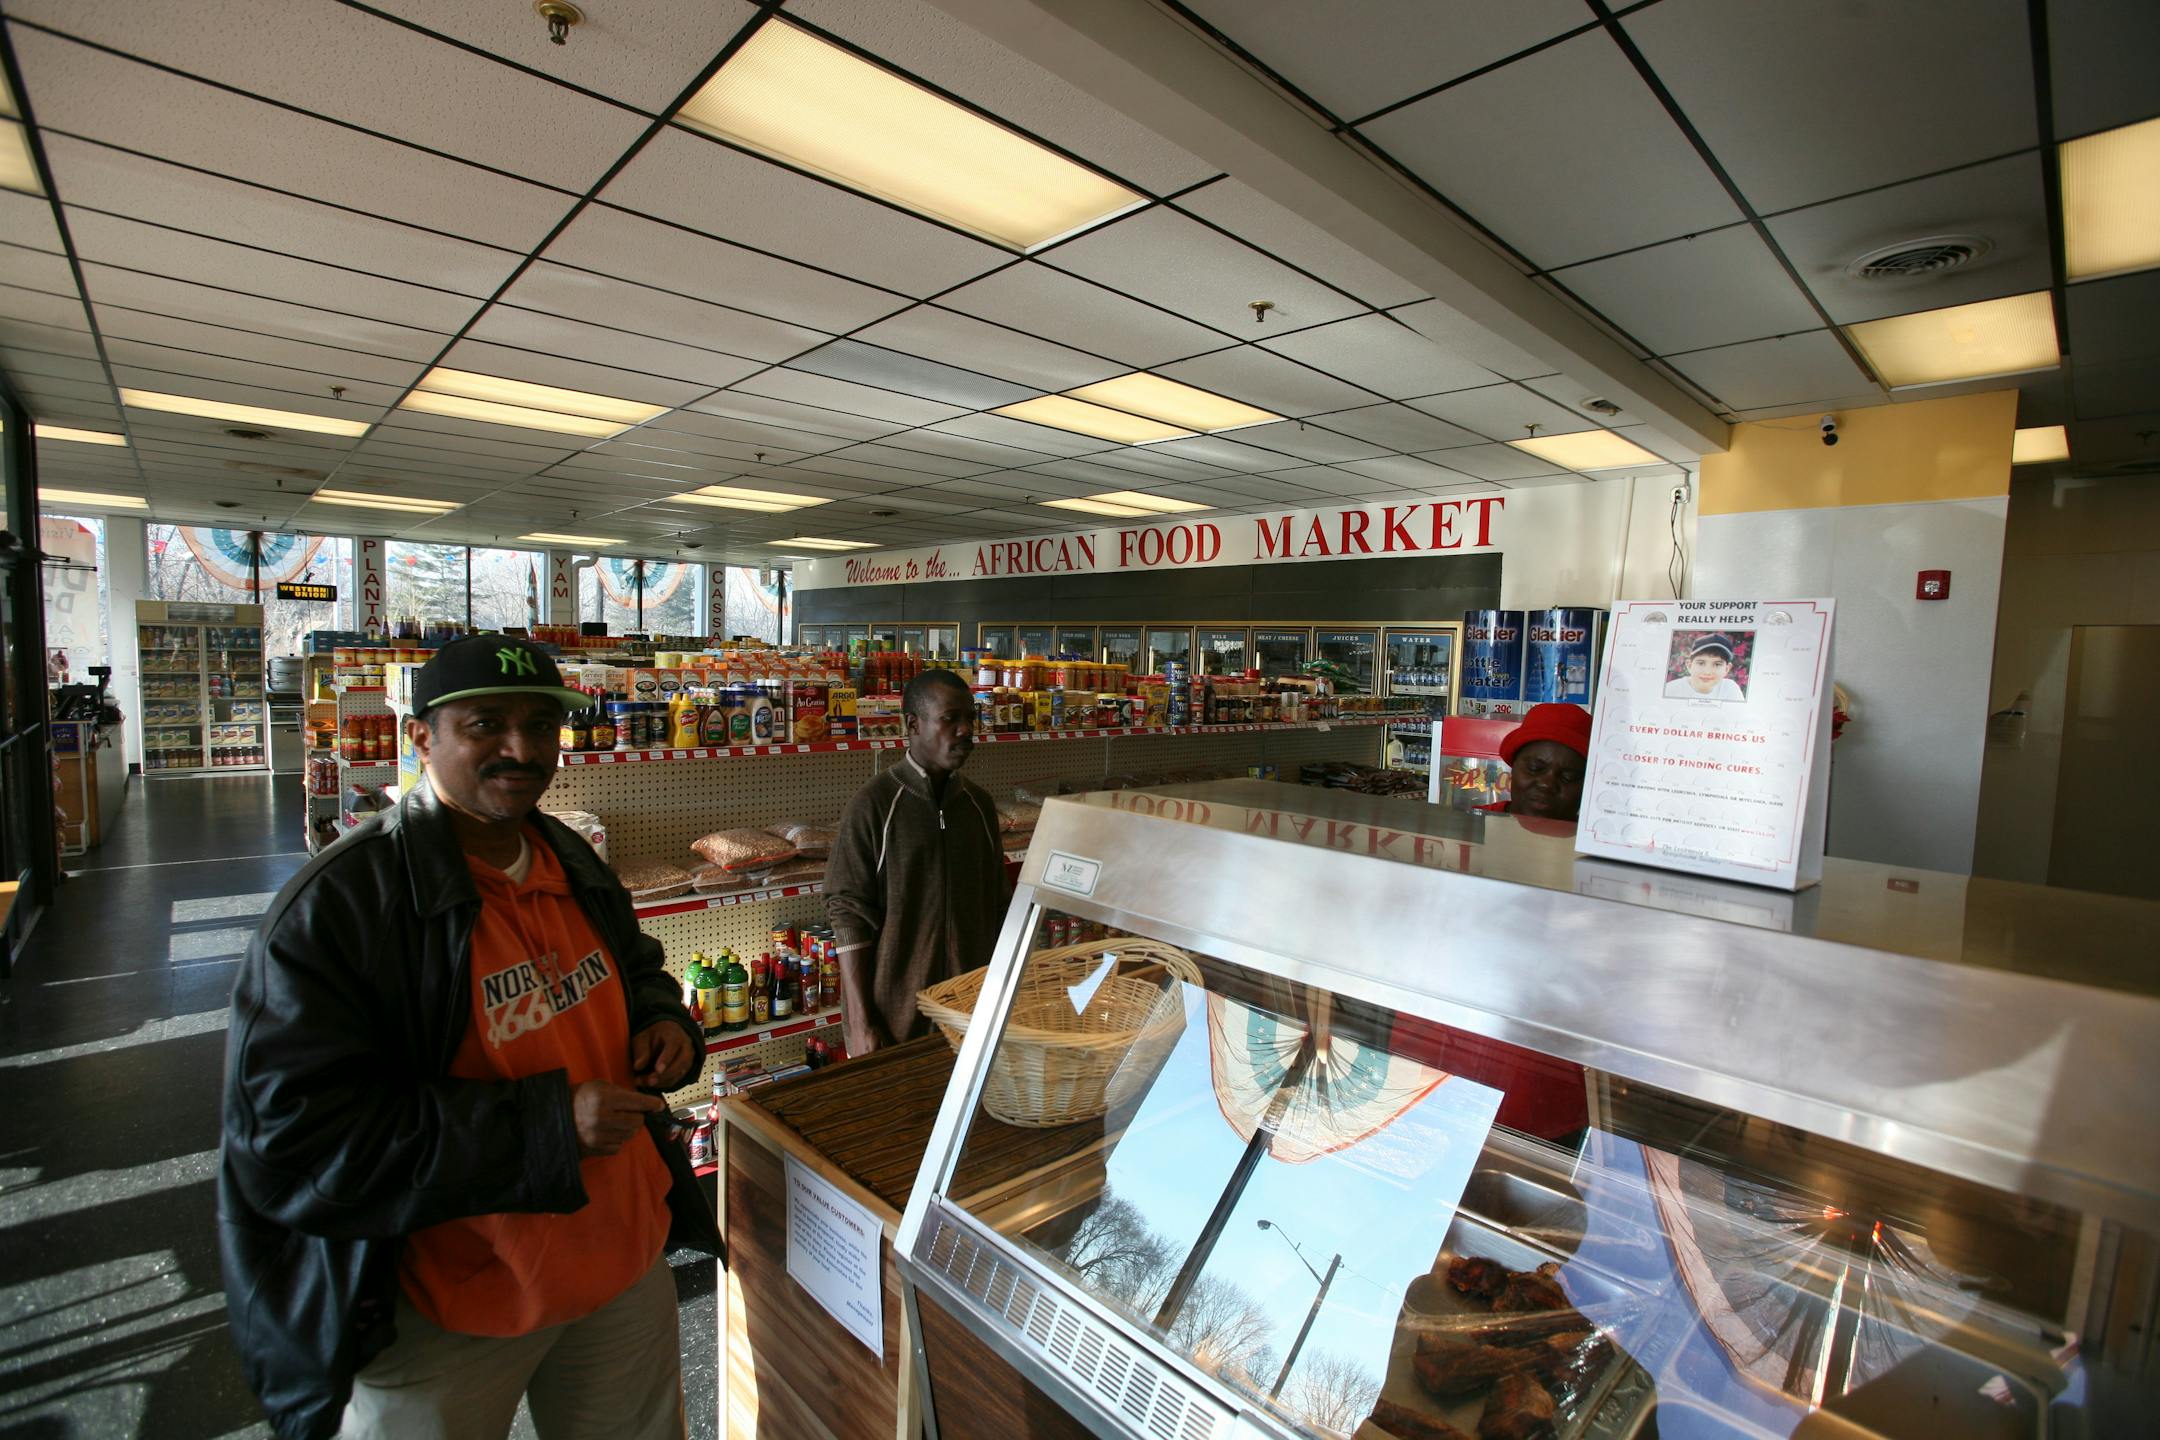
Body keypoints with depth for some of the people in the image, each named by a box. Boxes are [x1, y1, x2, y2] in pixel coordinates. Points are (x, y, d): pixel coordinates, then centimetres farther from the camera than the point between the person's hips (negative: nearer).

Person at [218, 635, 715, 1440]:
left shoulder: (575, 867, 0)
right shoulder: (334, 907, -21)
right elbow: (288, 1145, -23)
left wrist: (664, 1024, -7)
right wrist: (544, 1127, -29)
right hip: (445, 1318, -5)